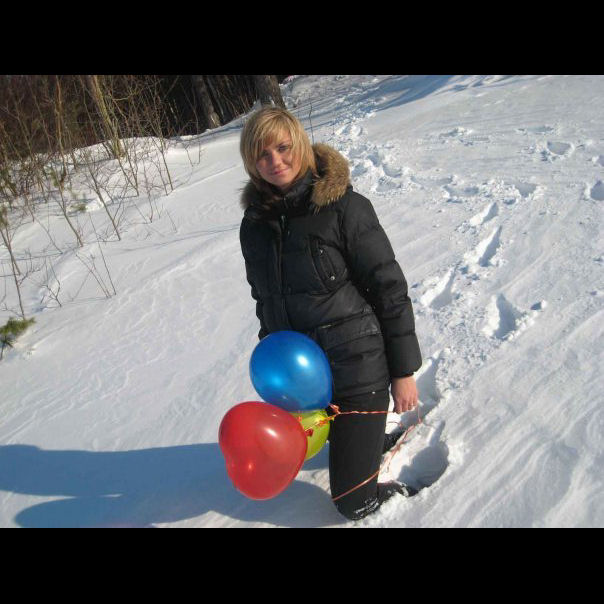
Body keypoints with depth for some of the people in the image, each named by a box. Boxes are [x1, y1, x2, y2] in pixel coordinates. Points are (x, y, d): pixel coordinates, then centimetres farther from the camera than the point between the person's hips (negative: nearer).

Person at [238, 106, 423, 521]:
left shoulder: (343, 206, -15)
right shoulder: (254, 224, 3)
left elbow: (390, 289, -12)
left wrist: (403, 370, -10)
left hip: (358, 366, -5)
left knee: (353, 503, 1)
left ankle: (397, 494, 32)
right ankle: (375, 442, 53)